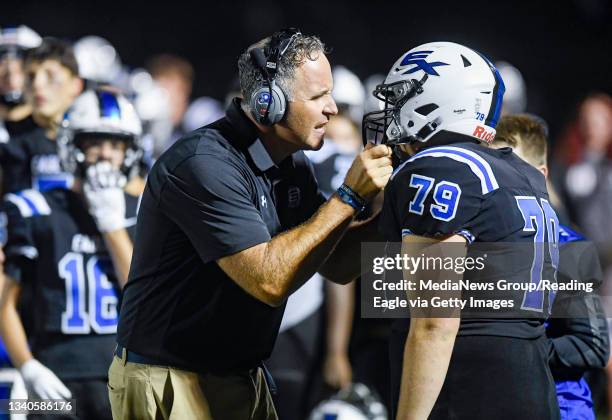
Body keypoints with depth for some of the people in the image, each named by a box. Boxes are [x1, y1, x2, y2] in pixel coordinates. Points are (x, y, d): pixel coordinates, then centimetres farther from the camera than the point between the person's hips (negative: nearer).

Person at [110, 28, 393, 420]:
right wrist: (349, 198, -23)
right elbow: (268, 280, -27)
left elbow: (337, 266, 8)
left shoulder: (293, 165, 8)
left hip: (244, 380, 8)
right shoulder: (203, 163, -22)